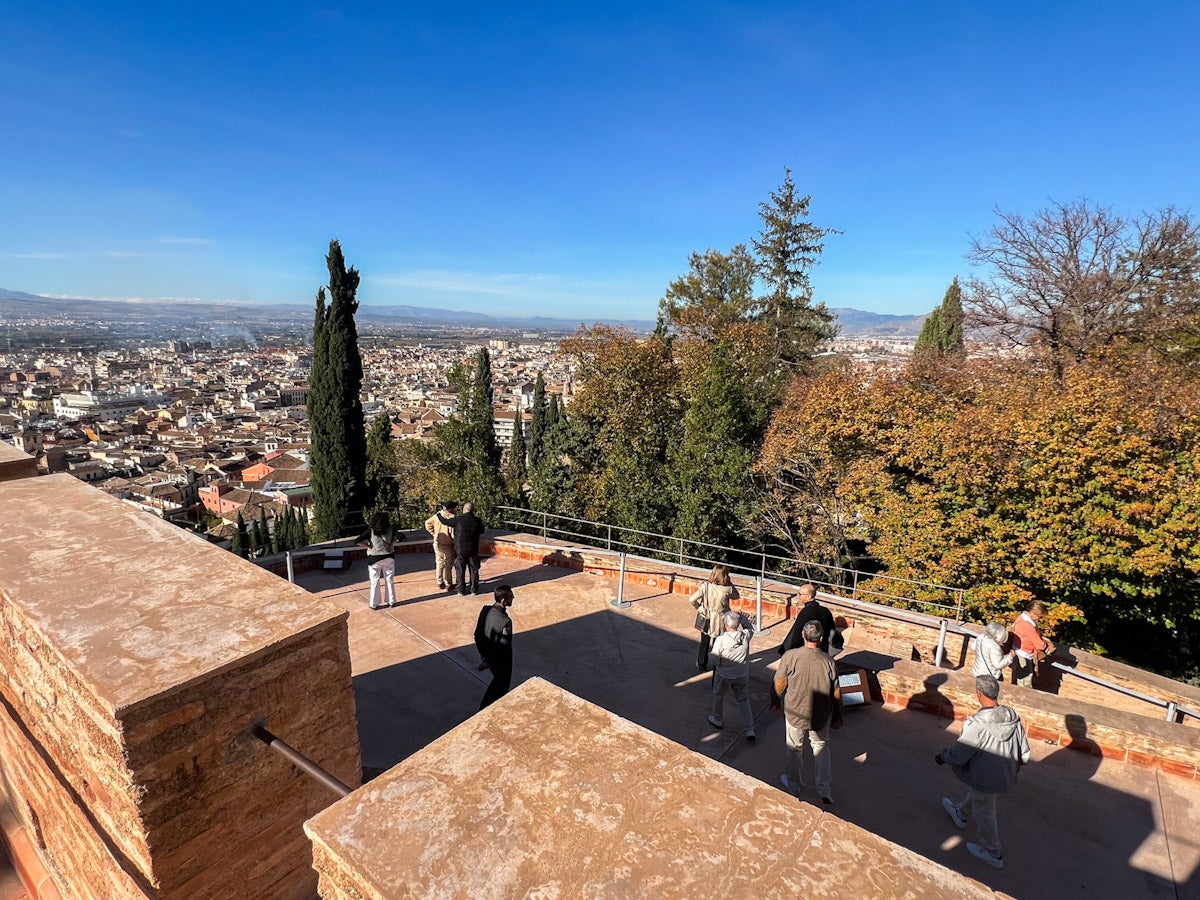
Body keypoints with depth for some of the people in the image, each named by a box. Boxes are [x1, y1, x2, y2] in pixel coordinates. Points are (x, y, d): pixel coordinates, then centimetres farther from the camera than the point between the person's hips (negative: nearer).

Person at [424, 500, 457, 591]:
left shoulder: (437, 515, 0)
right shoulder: (451, 518, -22)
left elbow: (427, 523, 14)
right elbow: (453, 533, -23)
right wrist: (455, 540, -5)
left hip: (437, 544, 6)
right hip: (447, 545, -6)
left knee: (439, 563, 18)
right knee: (448, 565, 5)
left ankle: (440, 583, 28)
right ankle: (448, 585, 12)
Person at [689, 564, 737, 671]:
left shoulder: (705, 586, -20)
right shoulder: (728, 589, -22)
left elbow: (691, 599, -22)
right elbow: (736, 595, 2)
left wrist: (698, 607, -4)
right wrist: (730, 583, -4)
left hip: (707, 620, 1)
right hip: (721, 621, -1)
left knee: (704, 643, 22)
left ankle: (702, 665, 37)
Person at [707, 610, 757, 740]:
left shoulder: (720, 640, -31)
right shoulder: (746, 636, -21)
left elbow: (714, 660, -21)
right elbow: (751, 628, 3)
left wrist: (710, 652, -2)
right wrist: (743, 618, -8)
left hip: (724, 675, -3)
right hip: (742, 675, 3)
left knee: (718, 696, 25)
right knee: (744, 700, 22)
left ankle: (717, 720, 45)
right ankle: (750, 730, 23)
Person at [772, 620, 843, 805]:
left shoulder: (791, 656, -23)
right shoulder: (828, 661, -17)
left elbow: (779, 684, -12)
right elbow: (836, 694, -5)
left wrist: (775, 702, 8)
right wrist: (837, 718, 11)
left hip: (795, 714, -1)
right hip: (821, 716, 2)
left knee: (794, 749, 21)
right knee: (821, 747, 26)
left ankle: (794, 785, 39)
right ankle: (825, 790, 23)